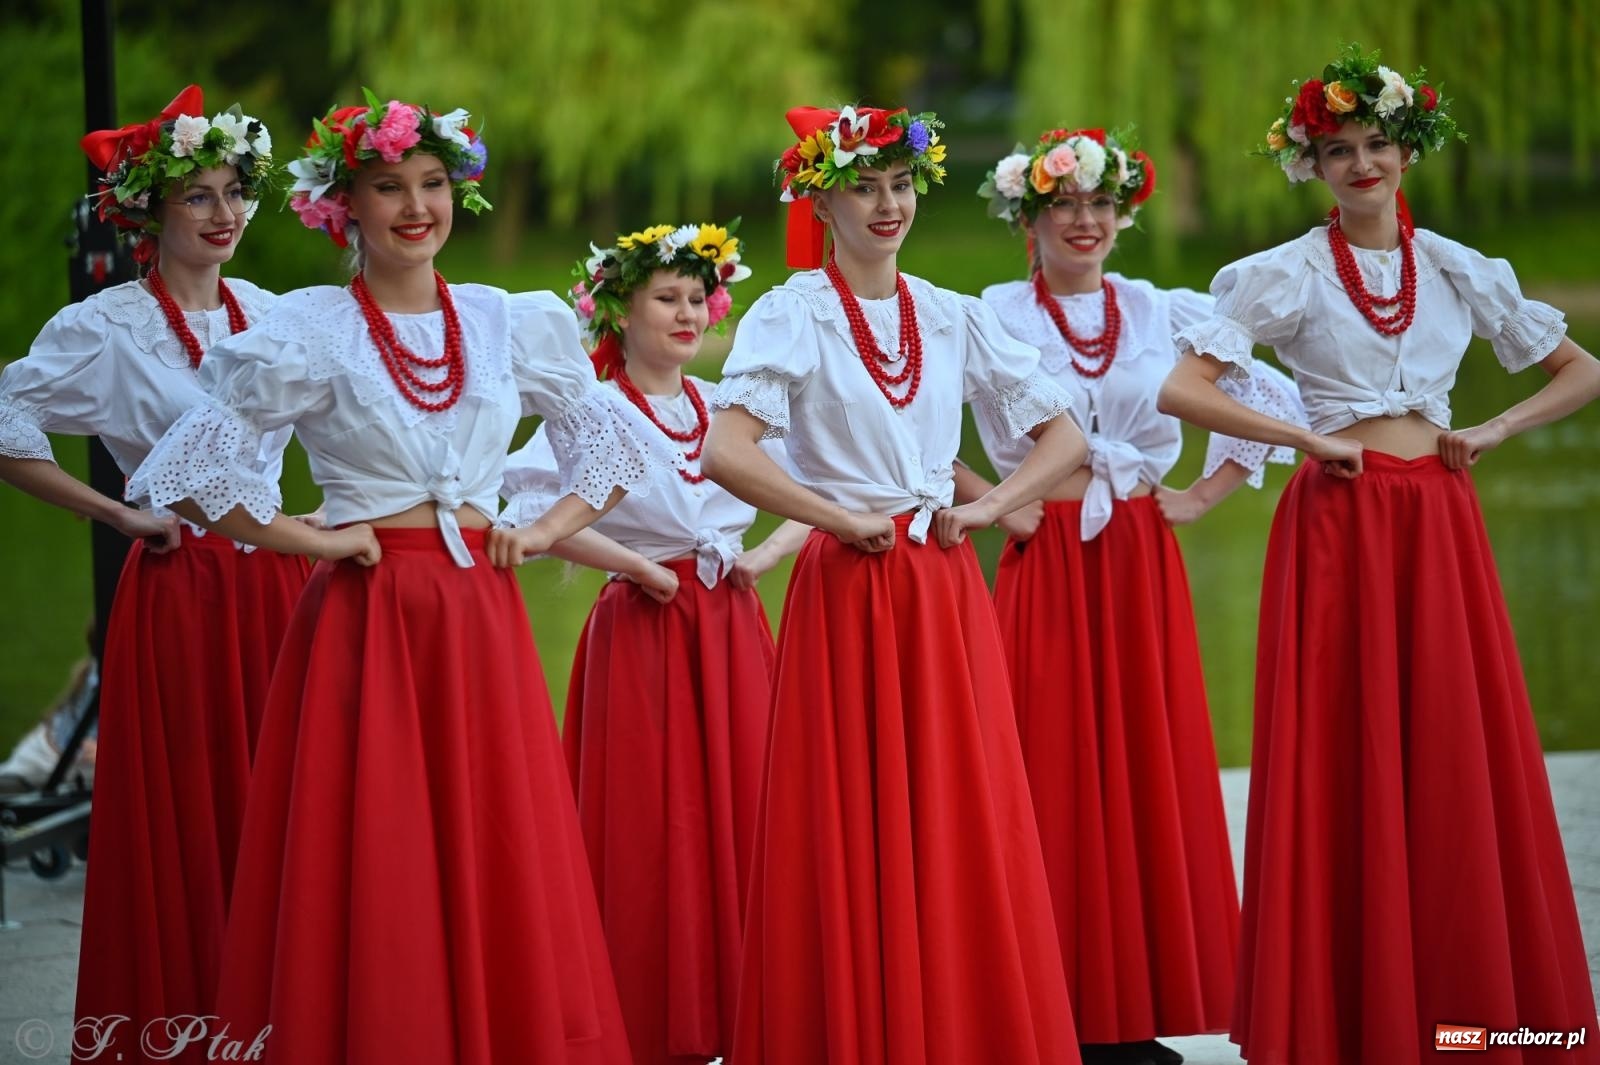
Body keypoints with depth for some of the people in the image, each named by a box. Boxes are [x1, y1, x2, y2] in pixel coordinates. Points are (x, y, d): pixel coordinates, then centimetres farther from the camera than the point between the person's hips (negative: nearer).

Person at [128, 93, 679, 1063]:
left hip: (483, 624, 4)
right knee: (375, 874, -4)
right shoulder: (309, 330, -2)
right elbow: (191, 465, -6)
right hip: (367, 618, -3)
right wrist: (311, 541, -8)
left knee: (497, 871, 3)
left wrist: (549, 529, 6)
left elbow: (615, 438, 20)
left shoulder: (509, 323, 10)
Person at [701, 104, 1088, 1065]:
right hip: (847, 591, -4)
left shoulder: (955, 318, 10)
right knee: (857, 836, -3)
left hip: (945, 592, 4)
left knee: (961, 832, 3)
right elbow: (726, 450, -19)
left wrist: (988, 508, -1)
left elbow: (1064, 435, 14)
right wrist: (839, 518, -15)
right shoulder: (793, 314, -4)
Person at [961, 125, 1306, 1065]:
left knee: (1151, 768, 2)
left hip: (1143, 562, 3)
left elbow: (1277, 399, 13)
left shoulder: (1167, 313, 9)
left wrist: (1204, 495, 5)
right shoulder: (993, 316, 0)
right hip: (1046, 560, -3)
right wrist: (987, 499, -7)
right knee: (1056, 769, -4)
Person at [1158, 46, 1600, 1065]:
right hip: (1338, 523, -3)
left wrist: (1491, 432, 3)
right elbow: (1183, 390, -9)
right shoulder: (1285, 276, 0)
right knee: (1346, 759, -5)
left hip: (1440, 523, 3)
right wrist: (1310, 440, -11)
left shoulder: (1462, 273, 10)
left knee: (1456, 758, 0)